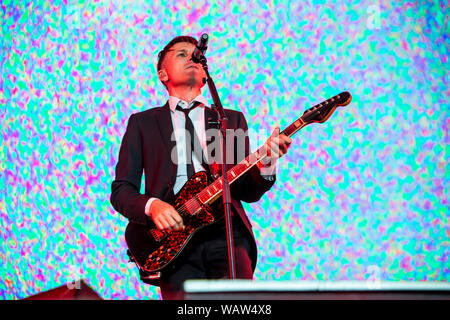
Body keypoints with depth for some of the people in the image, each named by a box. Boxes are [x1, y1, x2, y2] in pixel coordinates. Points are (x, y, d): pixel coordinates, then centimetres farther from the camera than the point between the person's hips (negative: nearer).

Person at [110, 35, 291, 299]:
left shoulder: (232, 119, 21)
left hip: (226, 231, 1)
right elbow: (120, 190, 11)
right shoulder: (143, 122, 17)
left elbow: (247, 192, 14)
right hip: (174, 237, -1)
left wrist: (265, 164, -6)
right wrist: (152, 206, -9)